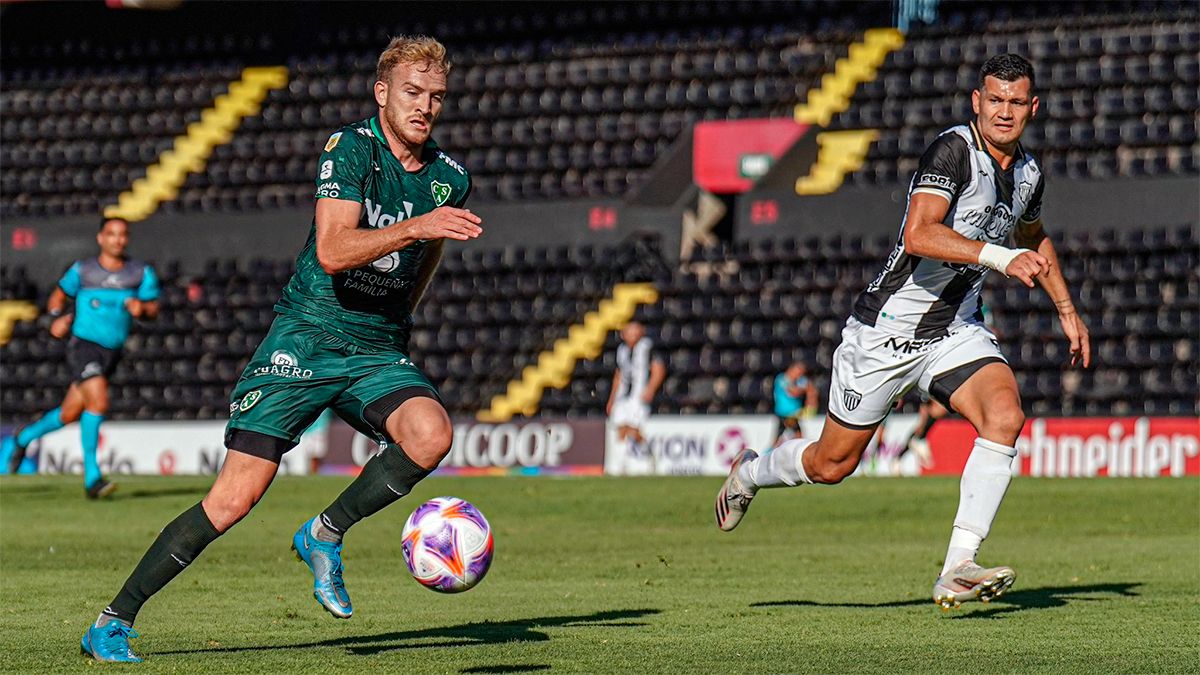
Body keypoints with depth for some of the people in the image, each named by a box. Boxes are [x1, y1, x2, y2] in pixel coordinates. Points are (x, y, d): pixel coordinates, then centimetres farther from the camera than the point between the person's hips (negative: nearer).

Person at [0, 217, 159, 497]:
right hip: (83, 345, -4)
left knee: (69, 414, 13)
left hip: (112, 352, 4)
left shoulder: (141, 273, 4)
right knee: (98, 403, -24)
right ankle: (92, 477, -19)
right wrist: (58, 317, -6)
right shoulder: (82, 270, 0)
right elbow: (59, 295, 13)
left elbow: (153, 308, 3)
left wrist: (141, 307, -19)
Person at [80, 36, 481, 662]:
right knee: (233, 499, -11)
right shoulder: (350, 148, -11)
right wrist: (417, 226, -36)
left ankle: (325, 534, -5)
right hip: (304, 341, -4)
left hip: (379, 353, 4)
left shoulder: (449, 179, 6)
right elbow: (333, 252, -26)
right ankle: (113, 622, 0)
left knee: (431, 434, -29)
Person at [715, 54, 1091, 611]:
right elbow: (919, 236, -34)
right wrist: (1000, 257, -40)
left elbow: (1033, 238, 29)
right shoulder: (953, 150, -19)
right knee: (833, 464, 6)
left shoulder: (1028, 173, 5)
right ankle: (748, 473, 40)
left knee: (1005, 416, -23)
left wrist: (1066, 309, 27)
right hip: (887, 329, -6)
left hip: (956, 330, 6)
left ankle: (957, 570, -25)